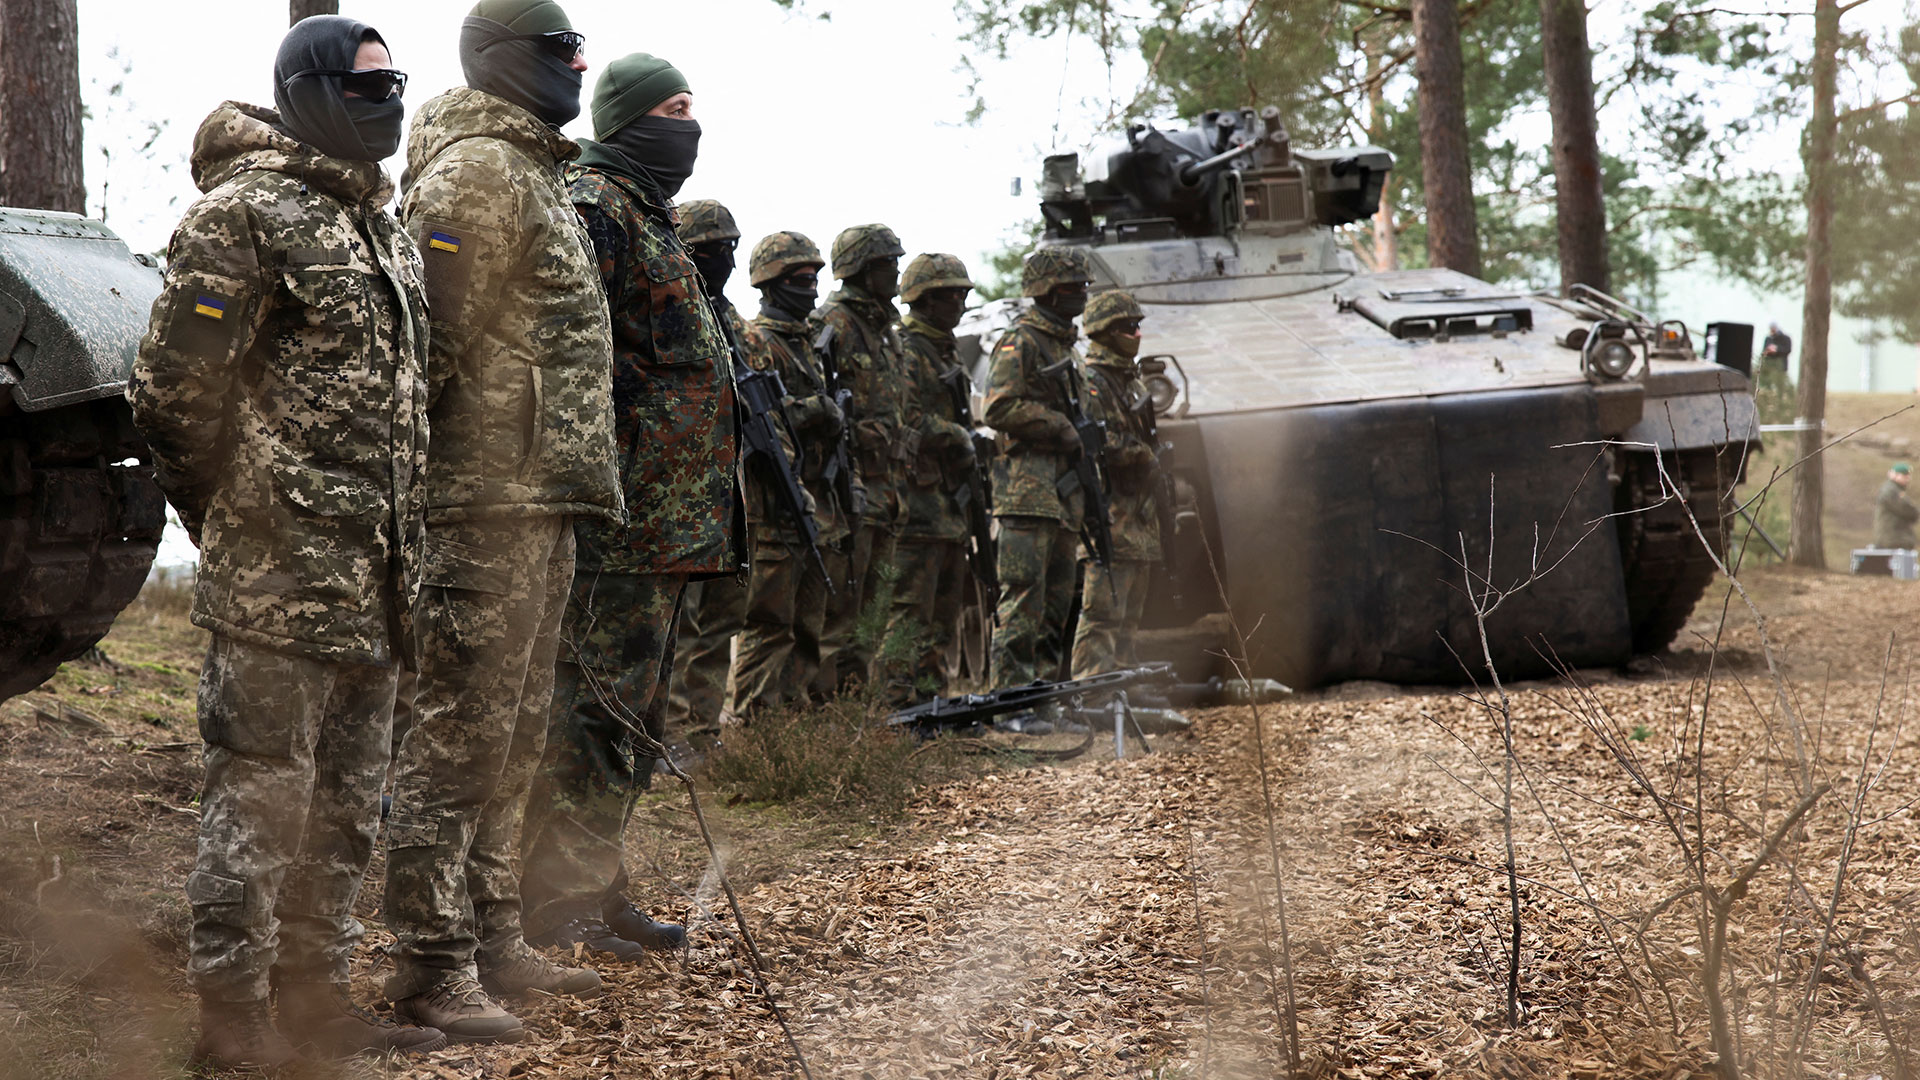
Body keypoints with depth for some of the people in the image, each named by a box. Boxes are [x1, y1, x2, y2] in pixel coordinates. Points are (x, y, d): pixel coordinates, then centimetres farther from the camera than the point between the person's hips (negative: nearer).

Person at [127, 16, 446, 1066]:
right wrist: (230, 515, -4)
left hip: (369, 583, 9)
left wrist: (399, 546, 18)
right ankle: (232, 1018, 3)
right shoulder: (246, 212, -10)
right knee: (261, 793, -4)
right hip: (279, 578, -9)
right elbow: (170, 388, -13)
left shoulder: (383, 231, 18)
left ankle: (314, 993, 23)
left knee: (345, 803, 14)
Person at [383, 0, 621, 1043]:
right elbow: (433, 333, -17)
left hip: (538, 498, 10)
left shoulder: (531, 172, 22)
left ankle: (491, 938, 22)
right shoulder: (478, 168, -11)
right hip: (488, 497, -10)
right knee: (459, 727, -8)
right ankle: (431, 962, -5)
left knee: (509, 733, 14)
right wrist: (401, 473, -18)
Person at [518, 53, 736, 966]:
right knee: (598, 707, -8)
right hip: (620, 516, -10)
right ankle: (557, 902, -3)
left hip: (664, 525, 10)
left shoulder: (649, 216, 22)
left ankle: (600, 888, 21)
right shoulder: (590, 208, -11)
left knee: (632, 710, 14)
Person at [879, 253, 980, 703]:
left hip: (948, 498, 10)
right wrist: (958, 436, -11)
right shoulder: (903, 349, -9)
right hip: (917, 498, -10)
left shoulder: (947, 353, 22)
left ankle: (931, 698, 15)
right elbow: (905, 418, -20)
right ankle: (897, 699, -13)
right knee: (910, 604, -12)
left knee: (945, 609, 11)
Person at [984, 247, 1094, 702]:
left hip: (1064, 494, 9)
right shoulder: (1020, 344, -7)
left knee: (1057, 607, 10)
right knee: (1023, 601, -11)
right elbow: (1001, 408, -18)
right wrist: (1062, 428, -16)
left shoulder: (1068, 348, 22)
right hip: (1028, 491, -9)